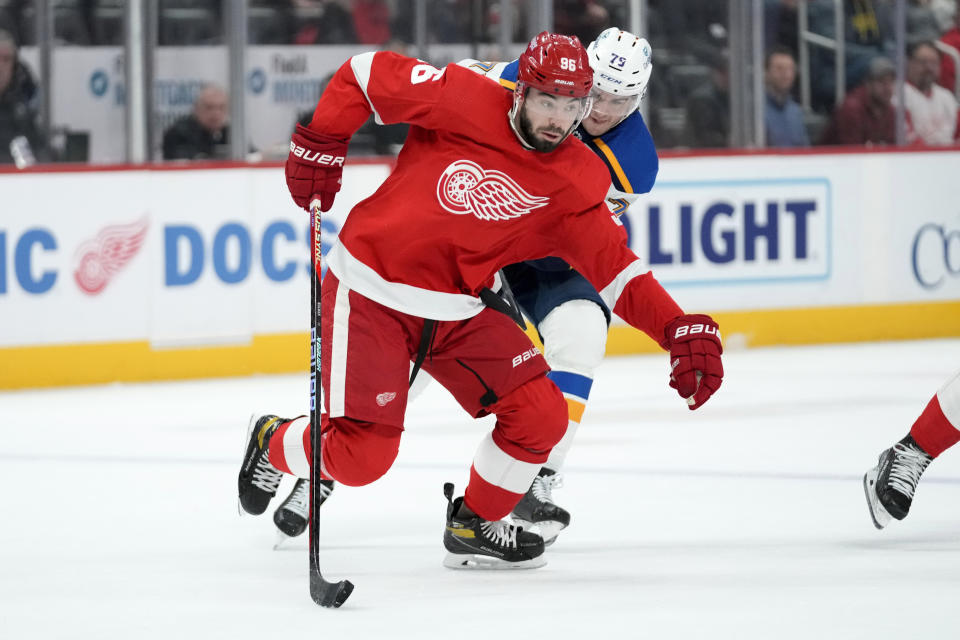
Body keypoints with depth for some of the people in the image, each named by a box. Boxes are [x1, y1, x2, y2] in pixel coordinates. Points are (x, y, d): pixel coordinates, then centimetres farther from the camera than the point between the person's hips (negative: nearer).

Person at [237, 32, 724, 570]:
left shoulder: (578, 183, -4)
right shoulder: (466, 102, -16)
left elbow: (616, 268, -6)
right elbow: (366, 74, -7)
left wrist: (681, 329, -19)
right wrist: (320, 146, -11)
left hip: (460, 311, 5)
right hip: (371, 291, -5)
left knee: (541, 415, -5)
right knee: (361, 457, -8)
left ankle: (475, 524, 20)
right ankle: (273, 443, 26)